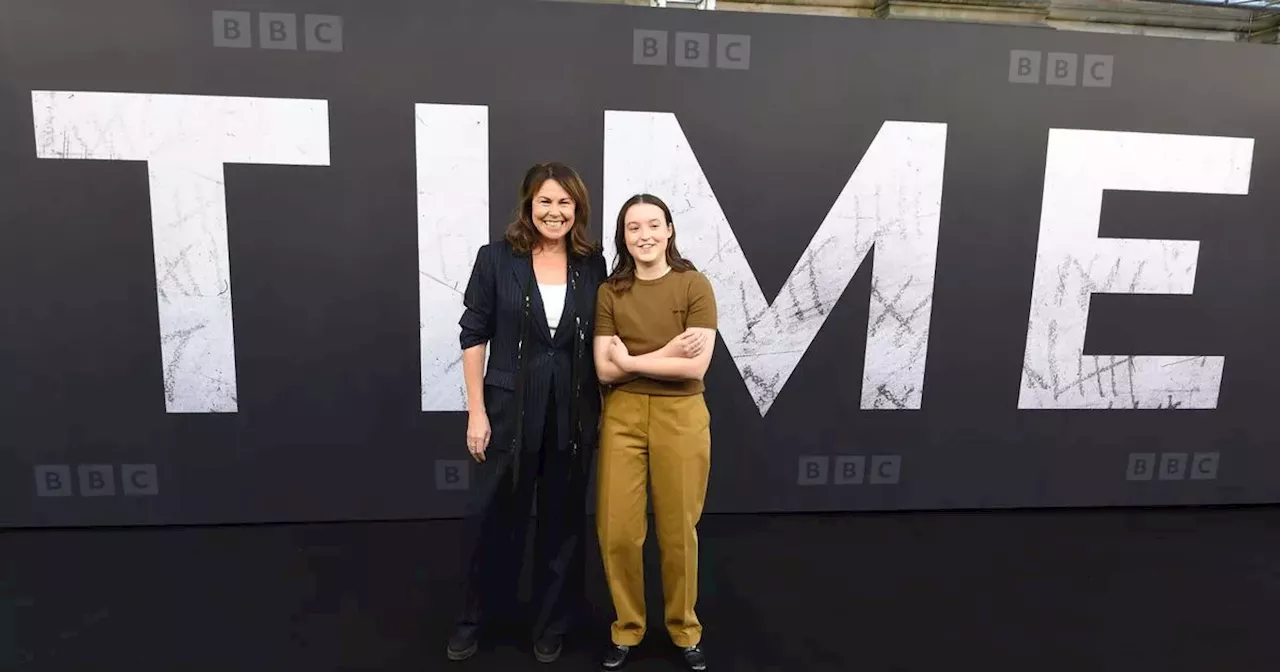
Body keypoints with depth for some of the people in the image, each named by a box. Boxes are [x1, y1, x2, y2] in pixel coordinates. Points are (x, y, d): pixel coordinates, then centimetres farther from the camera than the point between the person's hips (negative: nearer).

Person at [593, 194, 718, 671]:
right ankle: (626, 627, 28)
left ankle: (684, 628, 32)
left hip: (680, 416, -2)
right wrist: (668, 351, -12)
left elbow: (695, 367, -13)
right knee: (617, 530, 5)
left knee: (678, 530, 9)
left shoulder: (694, 286, -5)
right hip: (622, 415, 2)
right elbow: (604, 370, -5)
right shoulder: (610, 292, 2)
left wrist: (630, 359, -8)